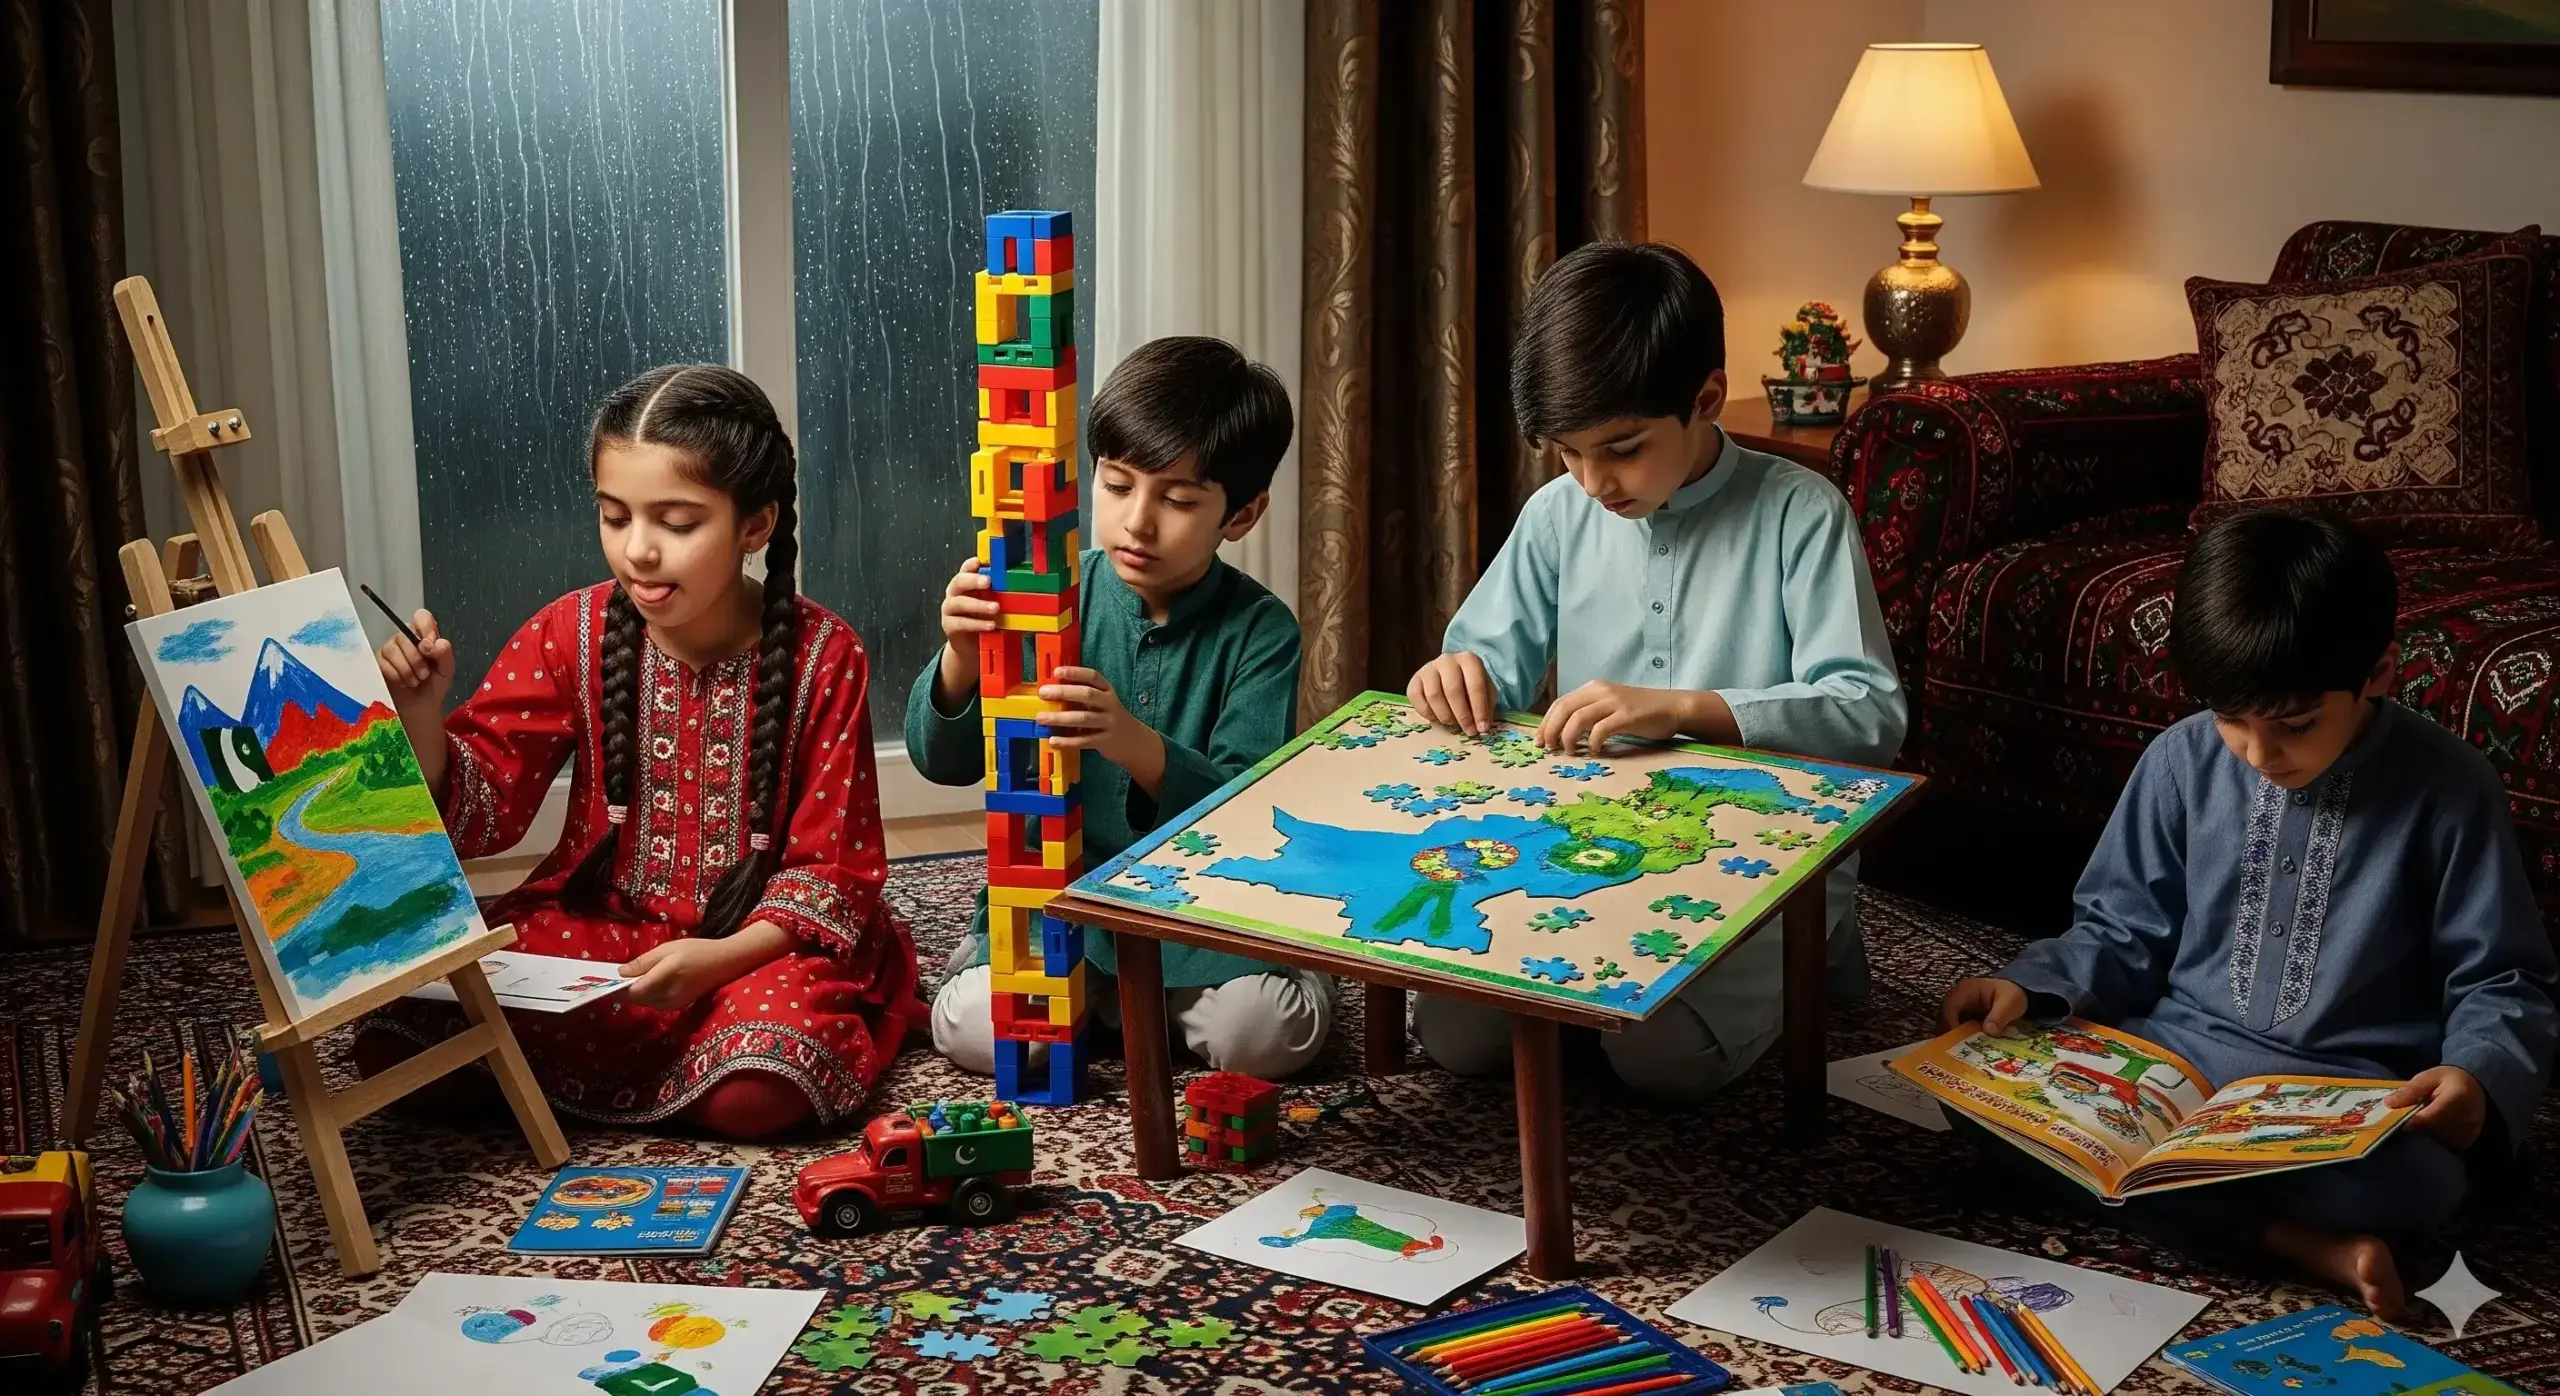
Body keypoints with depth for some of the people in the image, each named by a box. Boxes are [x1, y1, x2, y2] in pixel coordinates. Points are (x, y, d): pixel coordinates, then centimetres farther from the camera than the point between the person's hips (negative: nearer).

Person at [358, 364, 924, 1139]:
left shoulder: (822, 657, -10)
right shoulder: (572, 633, -2)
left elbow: (831, 868, -7)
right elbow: (479, 808, -1)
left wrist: (722, 958, -23)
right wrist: (420, 713, -21)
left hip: (761, 941, -4)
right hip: (593, 923, 4)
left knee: (757, 1091, -36)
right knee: (396, 1044, -18)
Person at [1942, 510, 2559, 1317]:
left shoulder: (2445, 789, -7)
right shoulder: (2184, 761, 0)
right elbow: (2125, 931, 9)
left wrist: (2481, 1072, -23)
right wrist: (2031, 986, -10)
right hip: (2177, 1054, 4)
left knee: (2413, 1180, -39)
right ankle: (2297, 1241, -23)